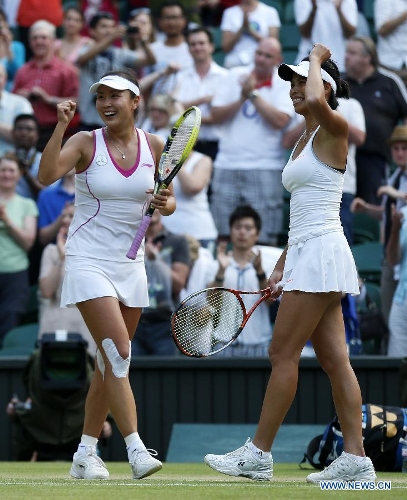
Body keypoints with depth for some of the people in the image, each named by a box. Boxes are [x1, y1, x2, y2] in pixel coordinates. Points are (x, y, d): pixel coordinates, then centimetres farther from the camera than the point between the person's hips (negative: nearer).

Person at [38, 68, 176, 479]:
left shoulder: (154, 146, 3)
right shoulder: (86, 143, -7)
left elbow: (169, 202, 12)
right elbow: (46, 176, -24)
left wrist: (165, 204, -11)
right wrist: (61, 125, -31)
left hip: (130, 265, 5)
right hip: (88, 260, -5)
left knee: (110, 364, 9)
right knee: (118, 353, -17)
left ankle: (85, 454, 18)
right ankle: (136, 450, -20)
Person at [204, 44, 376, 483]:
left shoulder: (334, 130, -8)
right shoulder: (304, 141, 19)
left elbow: (316, 101, -33)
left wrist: (316, 60, -14)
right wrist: (283, 265, 19)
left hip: (321, 250, -10)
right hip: (305, 253, 10)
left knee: (283, 353, -7)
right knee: (333, 359, 4)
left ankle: (258, 454, -3)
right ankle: (355, 459, 2)